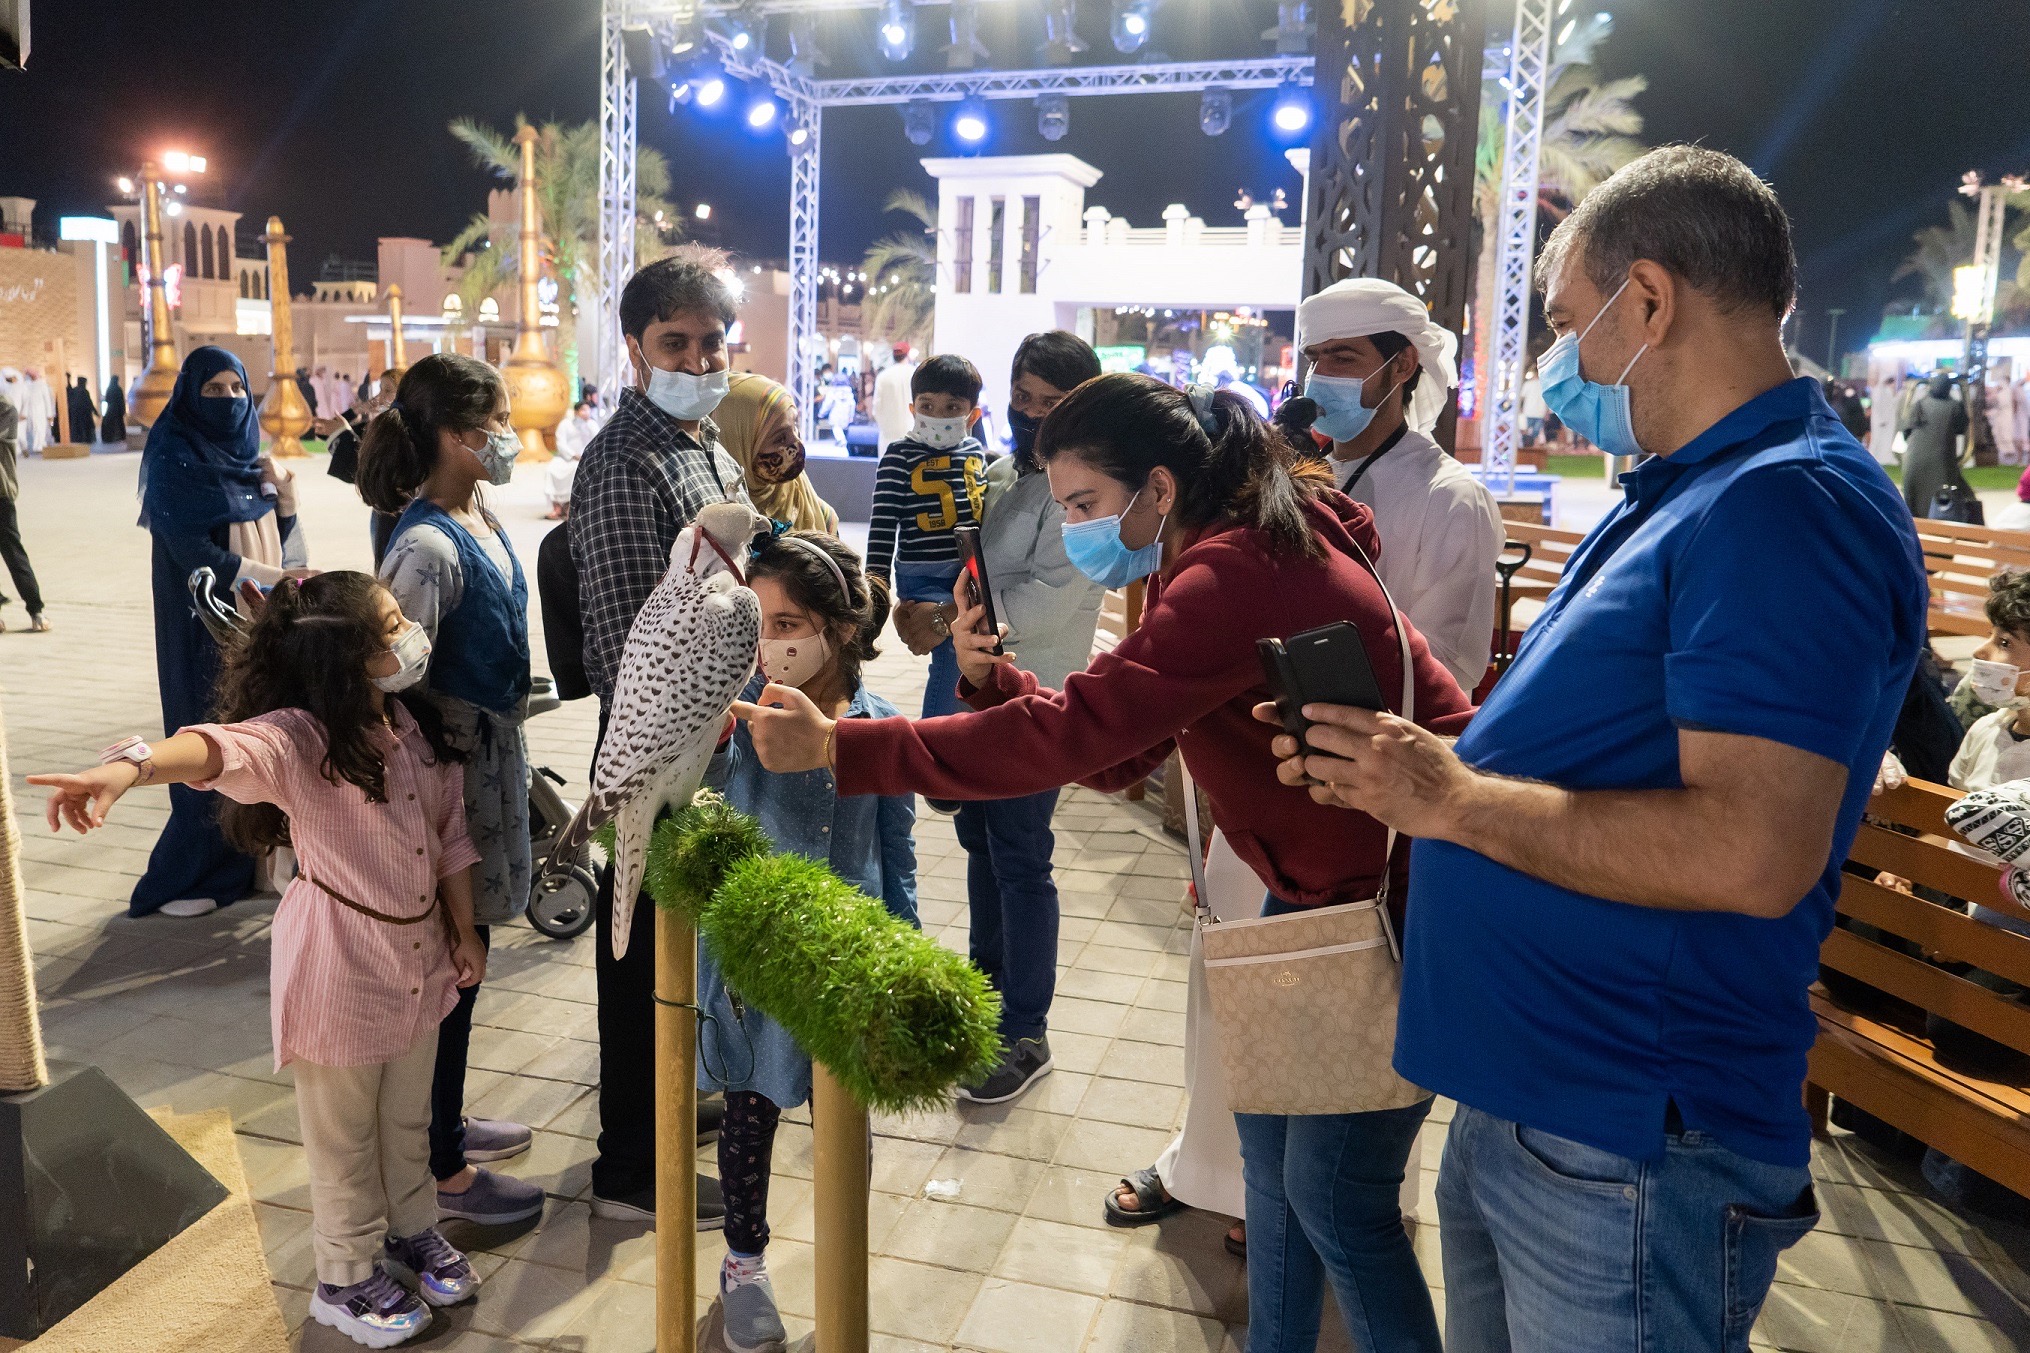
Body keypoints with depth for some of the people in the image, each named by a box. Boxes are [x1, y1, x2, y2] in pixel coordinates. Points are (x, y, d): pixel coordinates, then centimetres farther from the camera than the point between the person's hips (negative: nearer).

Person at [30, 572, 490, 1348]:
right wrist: (135, 764, -66)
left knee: (408, 1116, 24)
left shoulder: (412, 724, -3)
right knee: (344, 1134, 14)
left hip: (419, 956, 6)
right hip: (339, 967, -6)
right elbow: (225, 748, -46)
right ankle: (346, 1280, 35)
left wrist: (464, 931, 9)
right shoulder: (298, 738, -24)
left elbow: (448, 831, 5)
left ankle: (412, 1230, 48)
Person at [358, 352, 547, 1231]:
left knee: (465, 951, 21)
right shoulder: (429, 546, -23)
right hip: (454, 765, -9)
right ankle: (442, 1169, 20)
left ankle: (445, 1120, 39)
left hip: (492, 755, 9)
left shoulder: (477, 518, 6)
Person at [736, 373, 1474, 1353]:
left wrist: (836, 746, -33)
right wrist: (991, 677, -10)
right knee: (1268, 1133, 18)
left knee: (1334, 1197, 0)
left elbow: (1075, 732, -35)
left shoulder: (1242, 572, -27)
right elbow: (1115, 754, 5)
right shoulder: (1204, 564, 6)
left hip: (1405, 894, -10)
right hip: (1316, 882, 10)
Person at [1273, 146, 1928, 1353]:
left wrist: (1450, 799, -20)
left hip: (1627, 1153, -9)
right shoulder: (1687, 497, 14)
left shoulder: (1787, 506, -19)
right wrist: (1411, 761, 8)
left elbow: (1753, 853, -29)